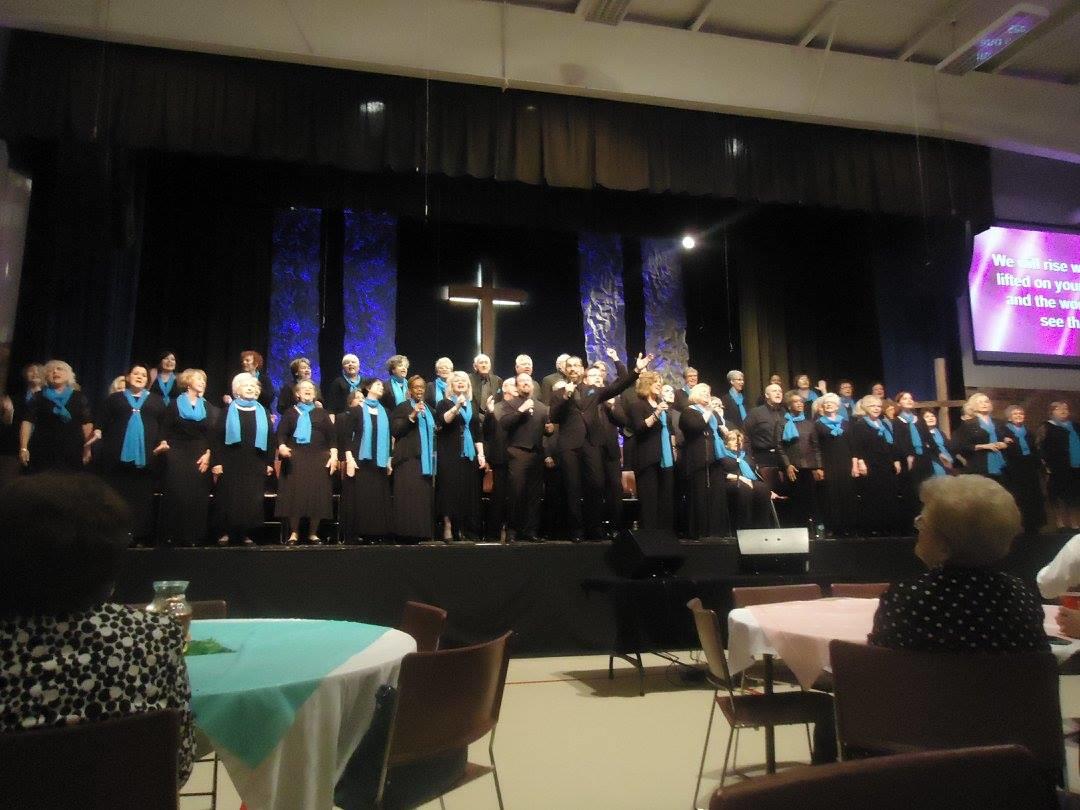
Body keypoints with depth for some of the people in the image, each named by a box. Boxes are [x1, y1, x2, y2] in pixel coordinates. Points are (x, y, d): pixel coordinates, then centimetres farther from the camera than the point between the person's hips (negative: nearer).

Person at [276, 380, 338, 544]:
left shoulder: (321, 413, 15)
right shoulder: (290, 413, 13)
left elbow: (332, 436, 8)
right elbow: (281, 433, 1)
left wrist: (334, 455, -5)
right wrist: (282, 446, -20)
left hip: (318, 459, 1)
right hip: (295, 458, -1)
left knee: (316, 495, -3)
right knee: (294, 494, -6)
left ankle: (313, 533, 4)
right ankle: (293, 533, 0)